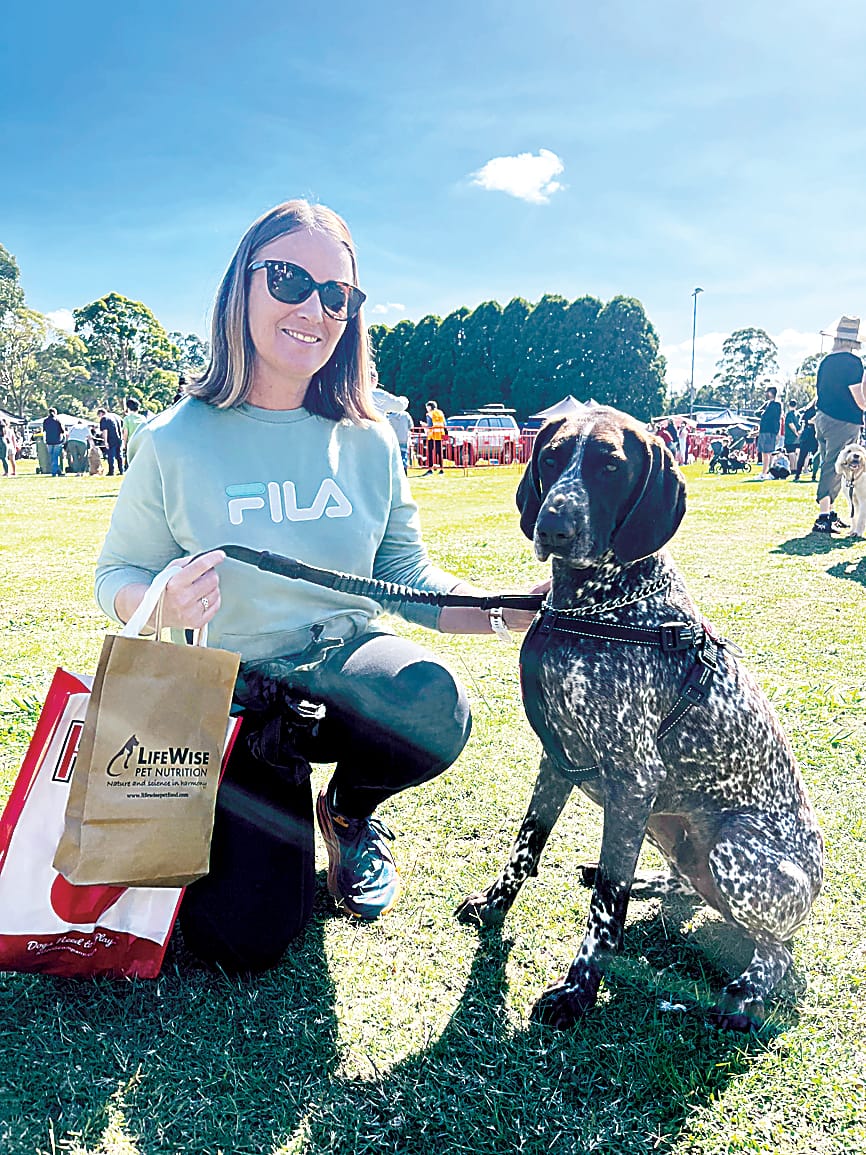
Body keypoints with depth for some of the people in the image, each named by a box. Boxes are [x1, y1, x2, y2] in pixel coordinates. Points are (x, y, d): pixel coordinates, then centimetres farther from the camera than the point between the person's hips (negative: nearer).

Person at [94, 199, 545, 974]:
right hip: (235, 690, -1)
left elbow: (410, 577, 0)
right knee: (244, 938, -11)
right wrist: (165, 605, -27)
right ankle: (283, 796, 24)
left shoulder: (367, 442, -5)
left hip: (350, 663, 2)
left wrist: (508, 610, -17)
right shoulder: (175, 442, -12)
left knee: (436, 712, -33)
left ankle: (350, 811, 4)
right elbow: (118, 575, -2)